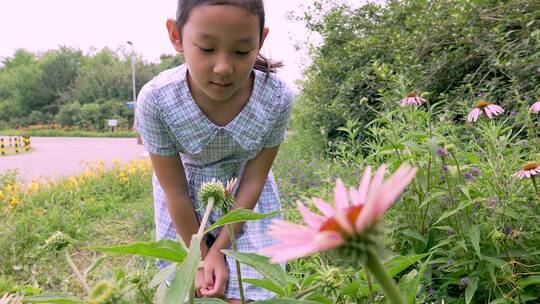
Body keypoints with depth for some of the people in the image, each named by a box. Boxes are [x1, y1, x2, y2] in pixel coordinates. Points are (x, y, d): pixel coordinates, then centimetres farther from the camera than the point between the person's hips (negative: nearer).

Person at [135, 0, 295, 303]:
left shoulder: (278, 98, -28)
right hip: (187, 203, 0)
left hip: (245, 200, 0)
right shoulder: (155, 100, -30)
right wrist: (201, 257, -10)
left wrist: (219, 249, -13)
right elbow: (176, 192, -19)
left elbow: (253, 180, -16)